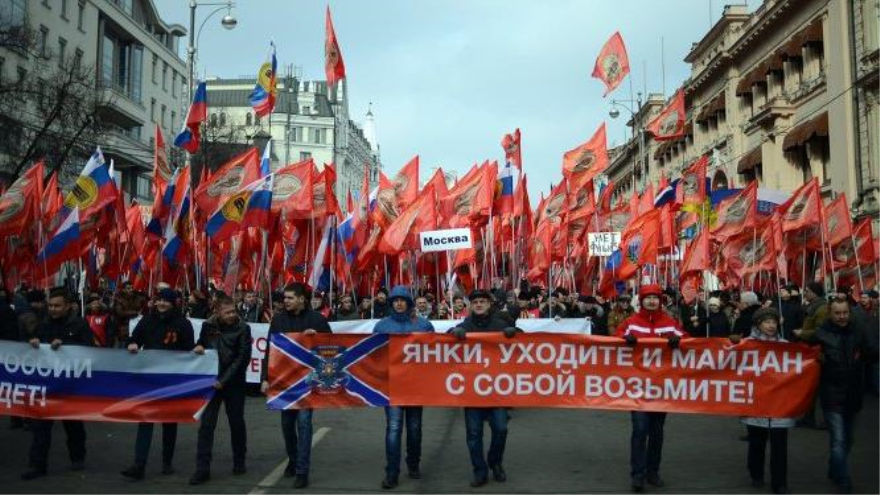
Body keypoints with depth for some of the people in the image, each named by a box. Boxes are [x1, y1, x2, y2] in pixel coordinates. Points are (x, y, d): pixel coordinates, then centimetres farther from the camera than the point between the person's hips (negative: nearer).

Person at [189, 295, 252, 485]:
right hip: (211, 381, 2)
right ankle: (202, 468, 0)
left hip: (234, 383, -2)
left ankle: (239, 462, 25)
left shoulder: (242, 328, -6)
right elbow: (201, 344, 18)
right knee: (206, 424, -3)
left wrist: (224, 380, -16)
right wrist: (198, 347, -7)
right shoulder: (208, 326, 3)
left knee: (237, 423, 7)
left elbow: (243, 357, -10)